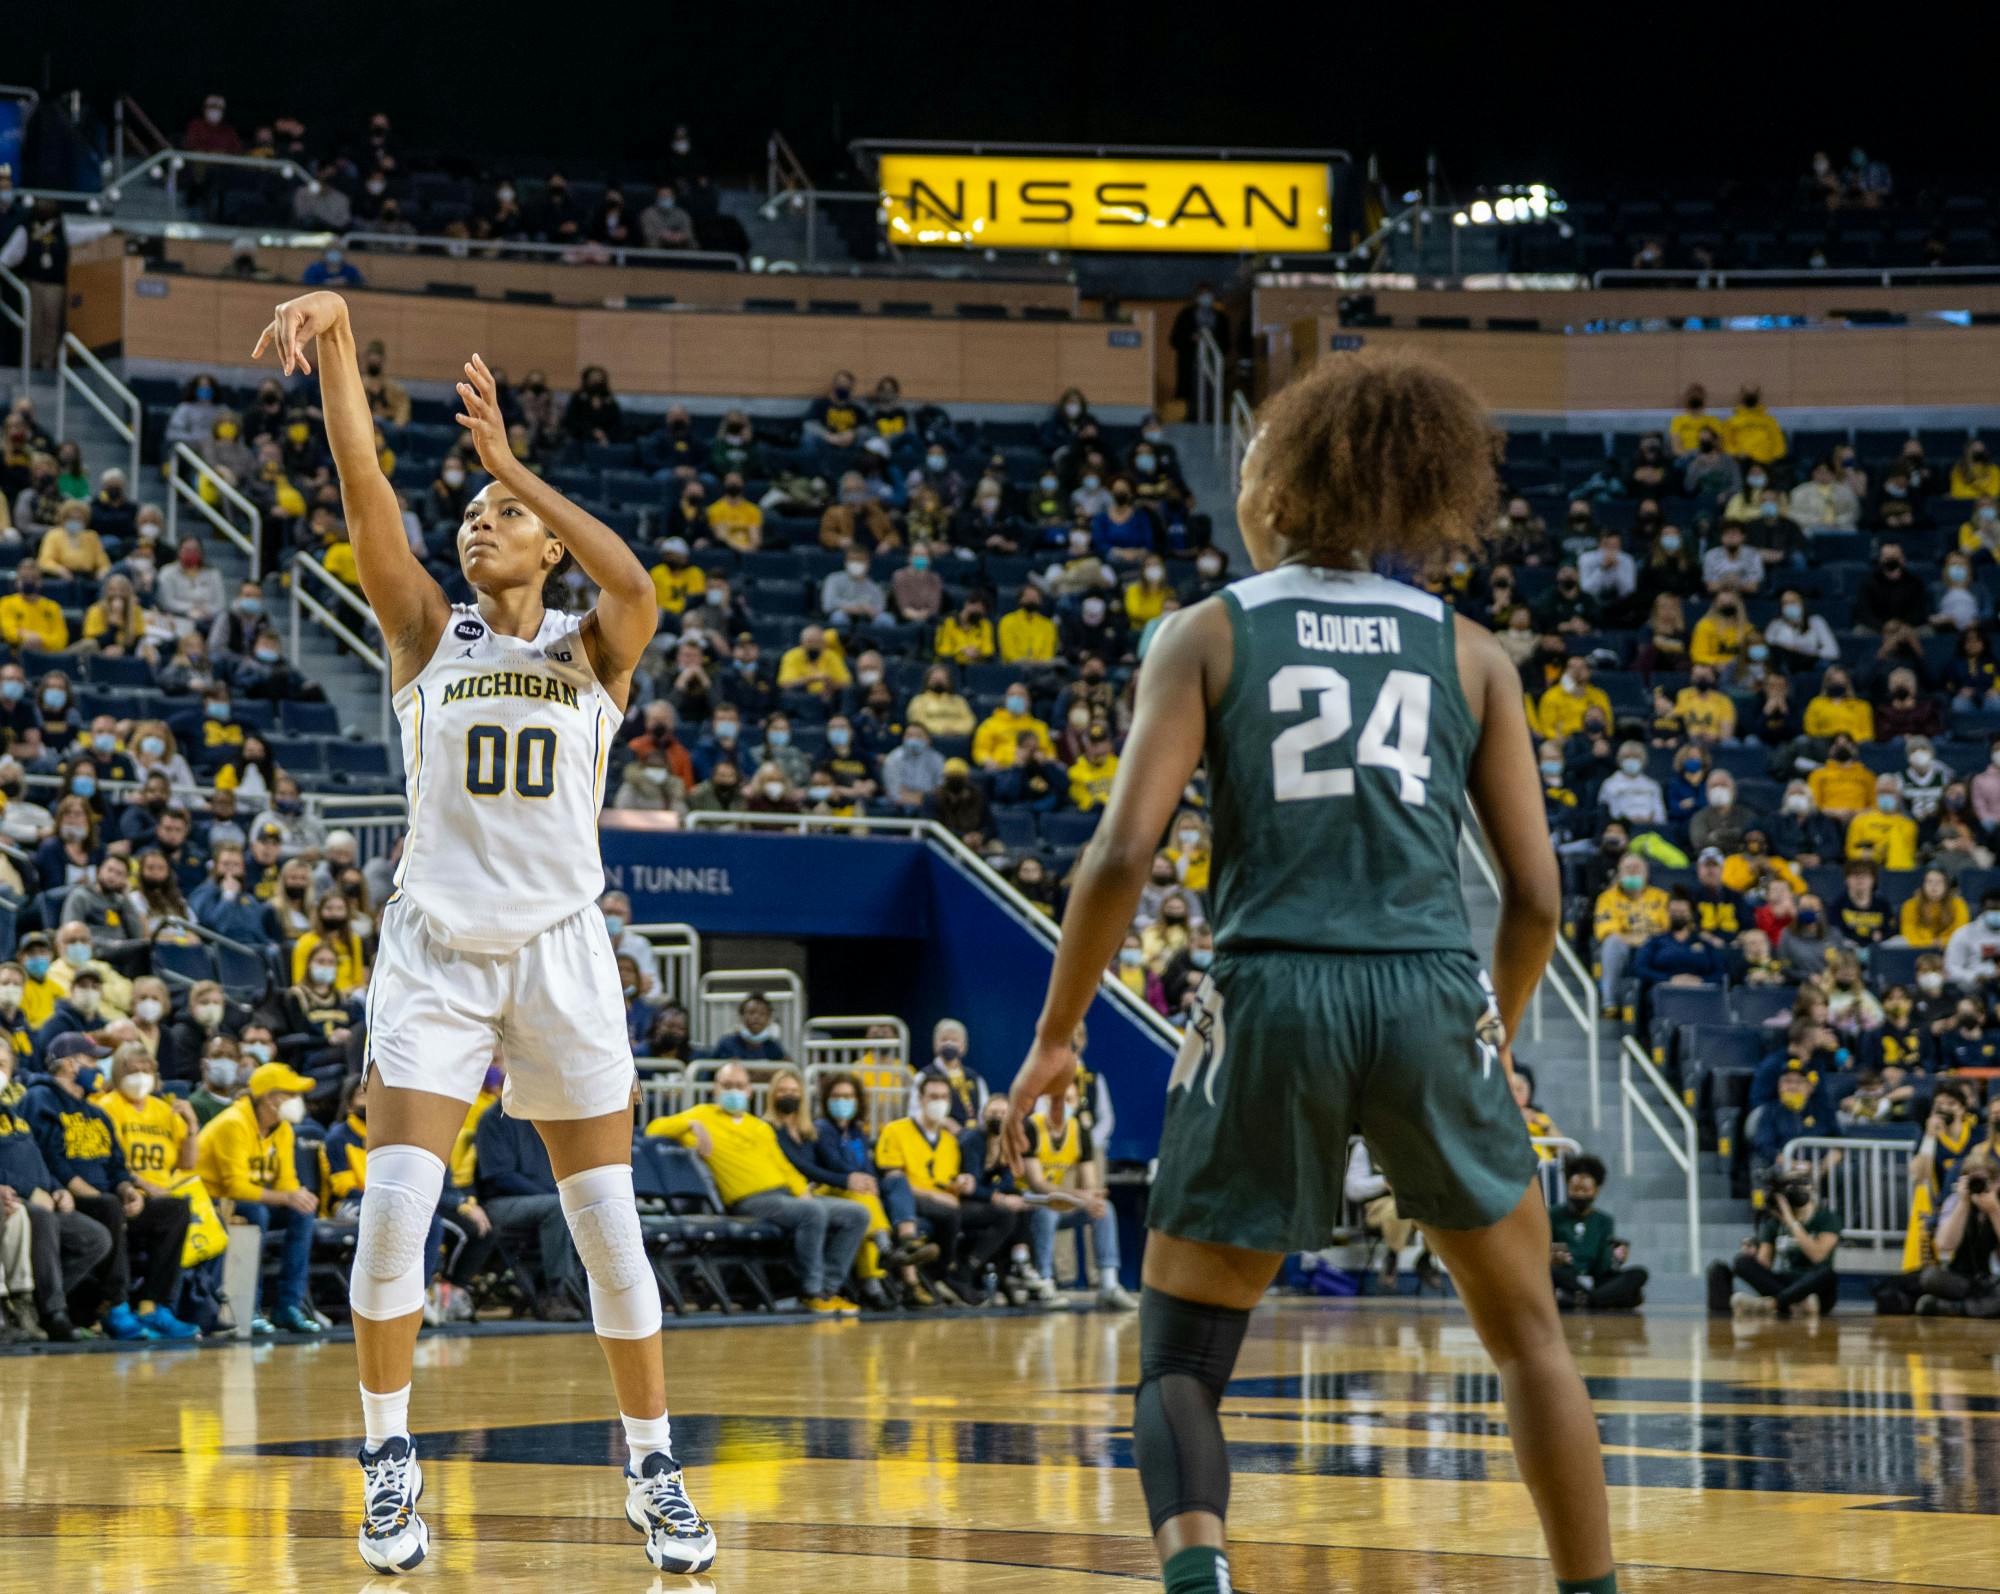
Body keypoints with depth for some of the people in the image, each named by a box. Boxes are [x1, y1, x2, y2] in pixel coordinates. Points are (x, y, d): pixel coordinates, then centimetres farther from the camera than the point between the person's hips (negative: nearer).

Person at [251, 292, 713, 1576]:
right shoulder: (427, 633, 6)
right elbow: (368, 496, -9)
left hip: (560, 951, 0)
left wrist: (510, 460, -24)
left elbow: (634, 587, -21)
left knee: (609, 1225, 0)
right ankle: (391, 1461, 2)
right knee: (394, 1205, -12)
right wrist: (337, 346, -23)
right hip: (435, 948, 0)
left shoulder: (592, 650, 4)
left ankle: (656, 1473, 13)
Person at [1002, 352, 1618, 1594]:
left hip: (1274, 993, -1)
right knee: (1529, 1334, 19)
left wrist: (1055, 1036, 5)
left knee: (1181, 1358, 6)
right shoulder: (1467, 651, 13)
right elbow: (1536, 892, 10)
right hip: (1430, 996, 1)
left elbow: (1124, 852, -3)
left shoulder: (1210, 635, 7)